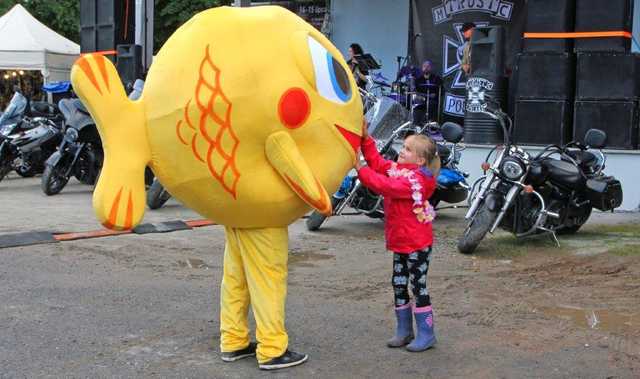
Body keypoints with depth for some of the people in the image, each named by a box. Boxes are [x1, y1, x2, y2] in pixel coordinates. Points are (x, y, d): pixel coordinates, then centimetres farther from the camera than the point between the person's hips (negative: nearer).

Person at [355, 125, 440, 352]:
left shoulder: (417, 179, -20)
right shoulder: (397, 169, 6)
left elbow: (385, 186, -29)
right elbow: (377, 162, 4)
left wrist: (360, 169, -26)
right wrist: (365, 137, -5)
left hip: (417, 243, -9)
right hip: (399, 241, 9)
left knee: (418, 286, -2)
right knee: (398, 284, 13)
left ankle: (426, 334, 8)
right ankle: (404, 331, 24)